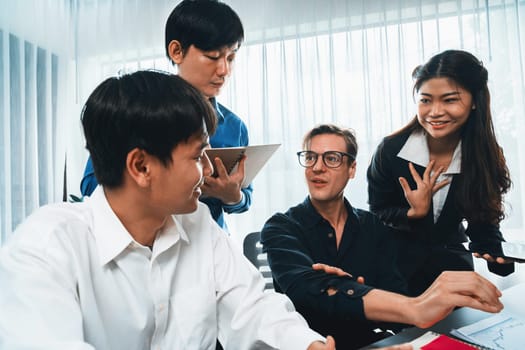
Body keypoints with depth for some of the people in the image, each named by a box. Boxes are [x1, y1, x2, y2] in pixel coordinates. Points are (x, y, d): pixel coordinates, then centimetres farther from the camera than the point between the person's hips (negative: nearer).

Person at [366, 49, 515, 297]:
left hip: (452, 259, 2)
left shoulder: (485, 156, -13)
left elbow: (484, 220, -6)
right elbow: (376, 213, -10)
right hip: (399, 262, -1)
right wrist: (414, 213, -29)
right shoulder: (390, 150, -20)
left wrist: (493, 253, -27)